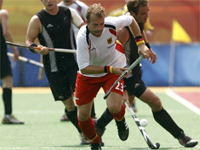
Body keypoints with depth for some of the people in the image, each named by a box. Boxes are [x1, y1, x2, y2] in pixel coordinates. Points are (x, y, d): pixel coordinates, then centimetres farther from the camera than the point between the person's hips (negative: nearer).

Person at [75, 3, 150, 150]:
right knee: (83, 116, 1)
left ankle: (120, 121, 14)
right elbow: (84, 68, -30)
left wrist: (141, 43, -6)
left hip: (114, 69, 0)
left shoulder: (111, 24, -25)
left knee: (114, 107, -24)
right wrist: (109, 69, -35)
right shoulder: (83, 37, -32)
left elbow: (131, 20, -2)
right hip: (88, 75, 0)